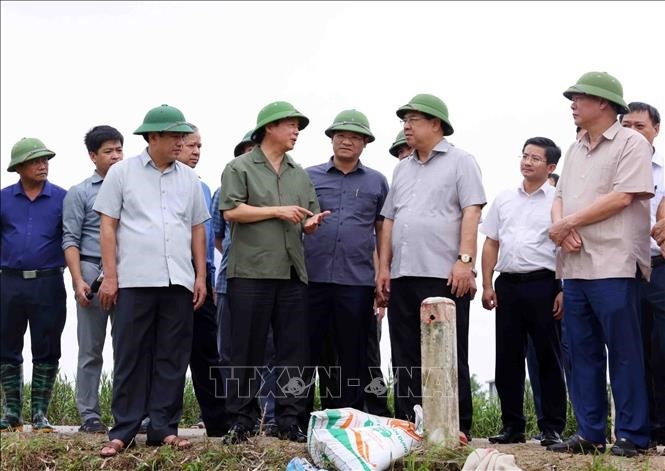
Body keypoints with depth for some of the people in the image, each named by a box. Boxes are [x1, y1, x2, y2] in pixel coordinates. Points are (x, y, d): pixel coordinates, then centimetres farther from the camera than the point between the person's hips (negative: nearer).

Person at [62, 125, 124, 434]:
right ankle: (89, 415, 7)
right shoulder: (79, 193, 5)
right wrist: (78, 281, -10)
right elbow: (70, 240, 0)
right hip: (93, 273, -3)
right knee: (91, 351, 2)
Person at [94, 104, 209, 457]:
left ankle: (164, 429, 11)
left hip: (179, 282, 3)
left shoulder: (189, 178, 13)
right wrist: (110, 276, -5)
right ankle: (123, 431, 6)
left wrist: (200, 276, 9)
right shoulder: (122, 173, 4)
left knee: (172, 358, 4)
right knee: (130, 357, 0)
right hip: (135, 281, -3)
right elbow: (107, 226, 1)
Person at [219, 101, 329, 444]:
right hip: (251, 273, -5)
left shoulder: (300, 175, 21)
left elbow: (309, 220, 21)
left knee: (294, 351, 3)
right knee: (247, 351, -1)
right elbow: (231, 210, -7)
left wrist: (311, 223, -3)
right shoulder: (240, 167, 4)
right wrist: (277, 211, -8)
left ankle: (289, 421, 9)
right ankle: (241, 421, 6)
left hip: (292, 274, 5)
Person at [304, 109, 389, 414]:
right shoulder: (310, 177, 10)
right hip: (312, 277, 0)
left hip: (357, 282, 1)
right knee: (306, 352, 2)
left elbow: (383, 231, 13)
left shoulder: (377, 182, 12)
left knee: (352, 358, 6)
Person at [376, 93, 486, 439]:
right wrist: (384, 267, 12)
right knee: (405, 358, 8)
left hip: (444, 276, -6)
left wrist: (465, 260, -17)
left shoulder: (459, 162, 3)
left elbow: (471, 213, -7)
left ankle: (457, 429, 3)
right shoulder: (402, 169, 21)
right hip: (402, 277, 6)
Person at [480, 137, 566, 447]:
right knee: (508, 358, 7)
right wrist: (487, 285, 7)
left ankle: (553, 428, 5)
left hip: (542, 284, -4)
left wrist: (565, 291, -11)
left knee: (548, 358, 0)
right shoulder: (504, 200, 15)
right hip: (507, 284, 5)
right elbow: (491, 244, 15)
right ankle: (512, 426, 15)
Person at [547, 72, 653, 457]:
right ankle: (590, 433, 14)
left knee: (623, 352, -4)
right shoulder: (575, 151, 19)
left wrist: (568, 222, -8)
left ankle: (632, 435, 2)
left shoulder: (631, 143, -3)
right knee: (583, 353, 8)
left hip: (613, 265, -7)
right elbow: (560, 198, 18)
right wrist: (559, 227, -5)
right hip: (574, 265, 8)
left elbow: (622, 197, -14)